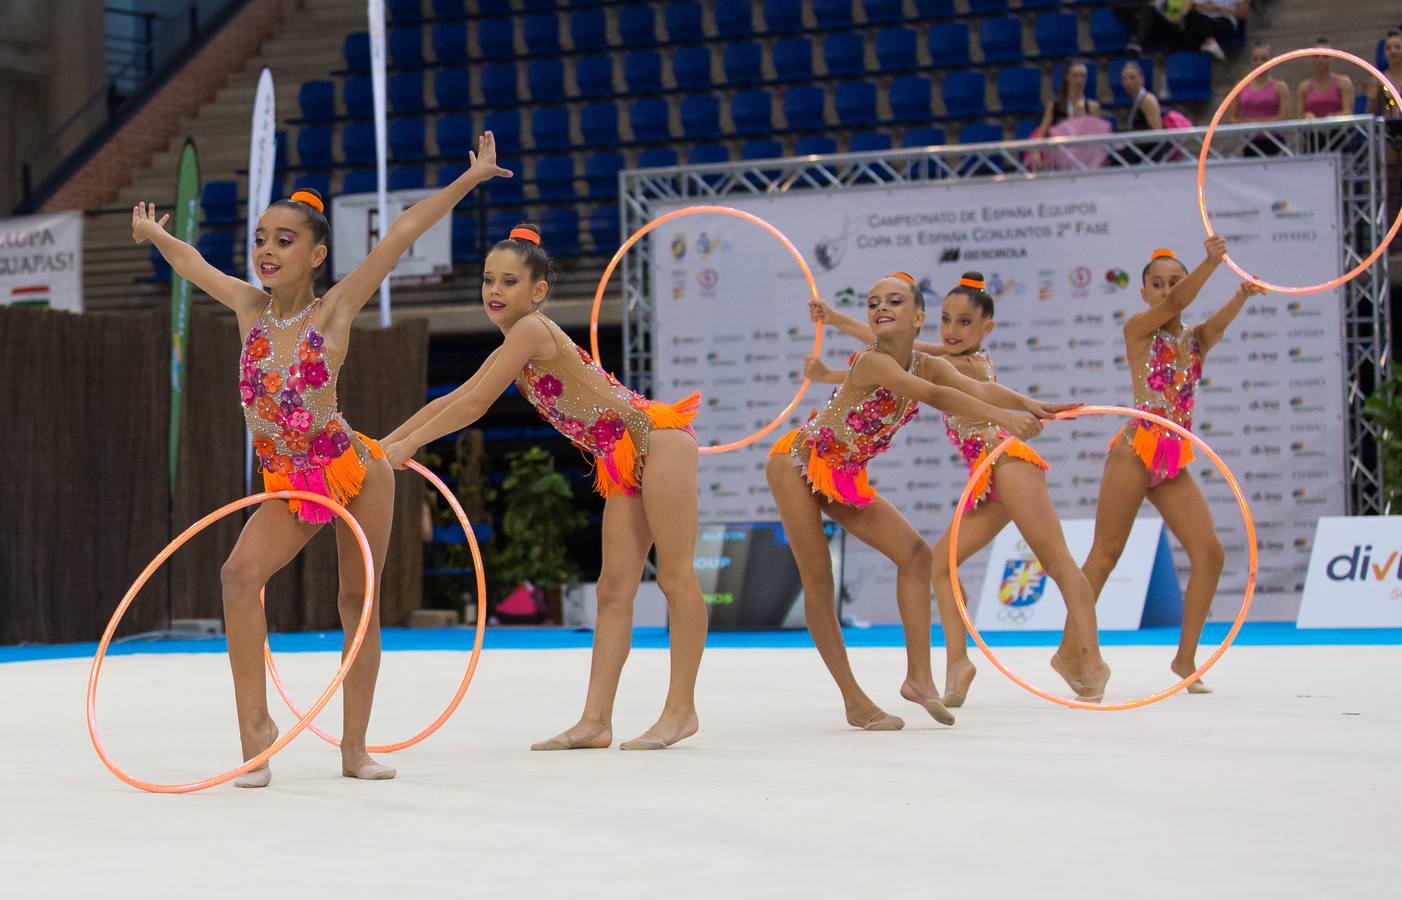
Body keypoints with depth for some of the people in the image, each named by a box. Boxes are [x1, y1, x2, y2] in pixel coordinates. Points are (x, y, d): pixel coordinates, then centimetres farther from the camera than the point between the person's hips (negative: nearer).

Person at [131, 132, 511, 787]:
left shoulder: (334, 309, -9)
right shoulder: (249, 307, 1)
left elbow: (399, 235, -14)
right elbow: (189, 259, 19)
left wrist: (467, 179, -14)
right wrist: (151, 233, 37)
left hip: (354, 472, -3)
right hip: (287, 486, 3)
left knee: (358, 602, 3)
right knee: (240, 574, -21)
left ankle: (354, 747, 12)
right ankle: (256, 724, -18)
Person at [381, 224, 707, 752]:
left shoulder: (531, 329, -16)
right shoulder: (511, 348, 13)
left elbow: (474, 407, -18)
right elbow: (450, 401, 18)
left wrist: (408, 445, -11)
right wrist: (384, 444, 13)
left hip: (656, 438, -10)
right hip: (620, 462, 10)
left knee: (676, 577, -5)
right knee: (614, 589, 5)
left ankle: (681, 710, -2)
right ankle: (595, 721, 3)